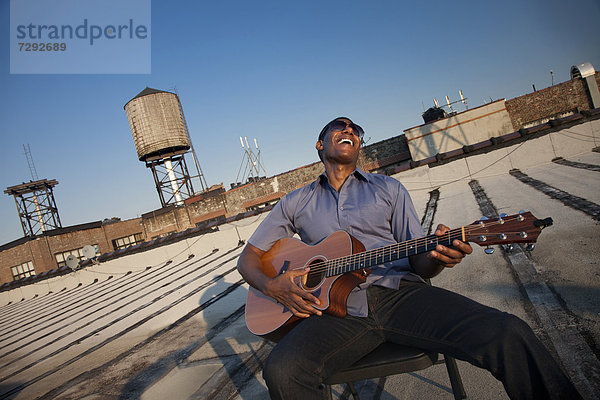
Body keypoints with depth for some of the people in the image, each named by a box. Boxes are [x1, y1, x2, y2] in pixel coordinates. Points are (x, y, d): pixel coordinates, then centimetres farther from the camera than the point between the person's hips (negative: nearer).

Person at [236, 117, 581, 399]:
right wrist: (272, 285, -5)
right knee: (281, 371, -30)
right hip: (336, 306, 0)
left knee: (509, 335, -22)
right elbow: (249, 257, 17)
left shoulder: (388, 188, 17)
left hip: (400, 294, 1)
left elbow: (419, 265, 12)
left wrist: (437, 257, -13)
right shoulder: (297, 203, 16)